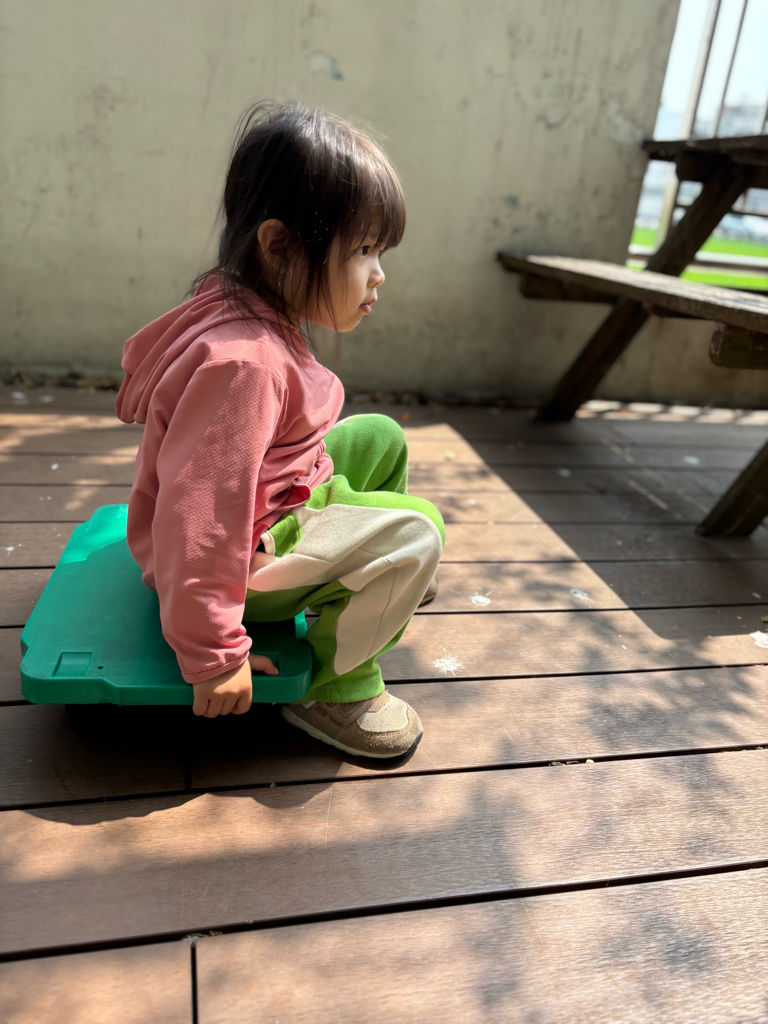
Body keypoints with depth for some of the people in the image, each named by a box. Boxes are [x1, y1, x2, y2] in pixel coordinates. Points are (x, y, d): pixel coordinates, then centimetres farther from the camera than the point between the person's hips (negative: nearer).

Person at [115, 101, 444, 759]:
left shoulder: (250, 316, 0)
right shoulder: (243, 364, -33)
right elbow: (199, 520, -34)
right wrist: (214, 658, -26)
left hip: (276, 503, 10)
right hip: (245, 554, -10)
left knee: (380, 437, 14)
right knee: (416, 530, -18)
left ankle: (384, 579, 30)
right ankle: (334, 690, -2)